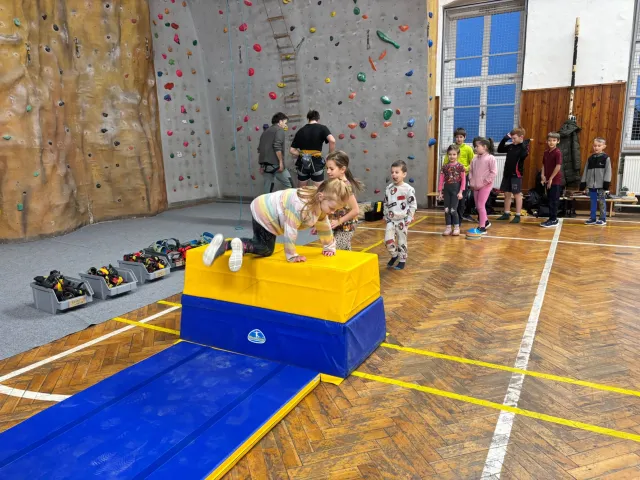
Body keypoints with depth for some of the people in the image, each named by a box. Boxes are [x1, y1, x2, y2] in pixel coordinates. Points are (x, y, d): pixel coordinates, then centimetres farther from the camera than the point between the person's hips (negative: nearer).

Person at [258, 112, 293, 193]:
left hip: (265, 164, 8)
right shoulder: (279, 130, -1)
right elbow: (277, 146, -17)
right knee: (289, 185, 0)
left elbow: (260, 149, 20)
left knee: (268, 188, 10)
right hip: (275, 164, -8)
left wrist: (261, 165, 22)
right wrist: (281, 162, -16)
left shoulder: (265, 131, 23)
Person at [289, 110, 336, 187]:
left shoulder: (301, 130, 8)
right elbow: (332, 140, -21)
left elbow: (292, 150, 5)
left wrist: (302, 155, 15)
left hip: (303, 163, 3)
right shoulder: (322, 128, -2)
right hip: (316, 162, -3)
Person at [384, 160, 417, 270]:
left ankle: (402, 260, 23)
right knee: (388, 240, -5)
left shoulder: (408, 189, -12)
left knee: (402, 241, 7)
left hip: (402, 220, -3)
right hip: (390, 220, 3)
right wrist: (385, 215, 10)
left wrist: (409, 218, -10)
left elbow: (413, 205, -8)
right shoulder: (389, 188, 1)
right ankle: (394, 255, 21)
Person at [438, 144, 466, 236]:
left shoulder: (460, 166, -4)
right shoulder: (445, 166, 6)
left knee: (453, 210, -5)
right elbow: (441, 180, 6)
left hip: (455, 189, -4)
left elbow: (463, 180, -5)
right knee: (446, 210, 6)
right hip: (446, 189, 4)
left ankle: (457, 228, 10)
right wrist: (440, 191, 3)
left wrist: (460, 192, -10)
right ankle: (448, 228, 16)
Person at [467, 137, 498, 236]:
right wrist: (471, 182, 3)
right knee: (478, 206, 13)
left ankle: (482, 228, 3)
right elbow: (471, 170, 14)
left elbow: (493, 173, -16)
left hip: (485, 186, -7)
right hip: (476, 186, 7)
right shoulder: (475, 158, 8)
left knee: (480, 205, -6)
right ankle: (485, 222, 34)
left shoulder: (490, 158, -11)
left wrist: (484, 182, -17)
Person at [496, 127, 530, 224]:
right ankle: (506, 213, 22)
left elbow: (523, 155, -27)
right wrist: (504, 139, 5)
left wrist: (522, 144, -24)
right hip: (507, 173, 7)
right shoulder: (511, 146, 8)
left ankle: (518, 216, 6)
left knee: (517, 194, 0)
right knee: (507, 194, 12)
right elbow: (500, 150, 14)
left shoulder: (524, 147, -9)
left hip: (516, 174, -6)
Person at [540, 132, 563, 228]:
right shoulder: (546, 152, 9)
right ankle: (552, 219, 21)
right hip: (548, 180, 7)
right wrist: (543, 176, -1)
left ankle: (553, 220, 5)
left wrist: (551, 178, -15)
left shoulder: (558, 152, -12)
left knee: (554, 201, -2)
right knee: (550, 200, 12)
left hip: (555, 181, -7)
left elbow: (558, 166, -17)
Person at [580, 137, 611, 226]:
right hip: (592, 185, 4)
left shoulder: (606, 158, -4)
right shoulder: (590, 158, 8)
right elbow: (586, 171, 11)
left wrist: (606, 184, -13)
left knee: (602, 202, 3)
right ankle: (592, 218, 17)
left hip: (601, 185, -4)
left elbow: (608, 172, -7)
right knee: (593, 202, 10)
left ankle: (603, 219, 10)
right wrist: (583, 184, 8)